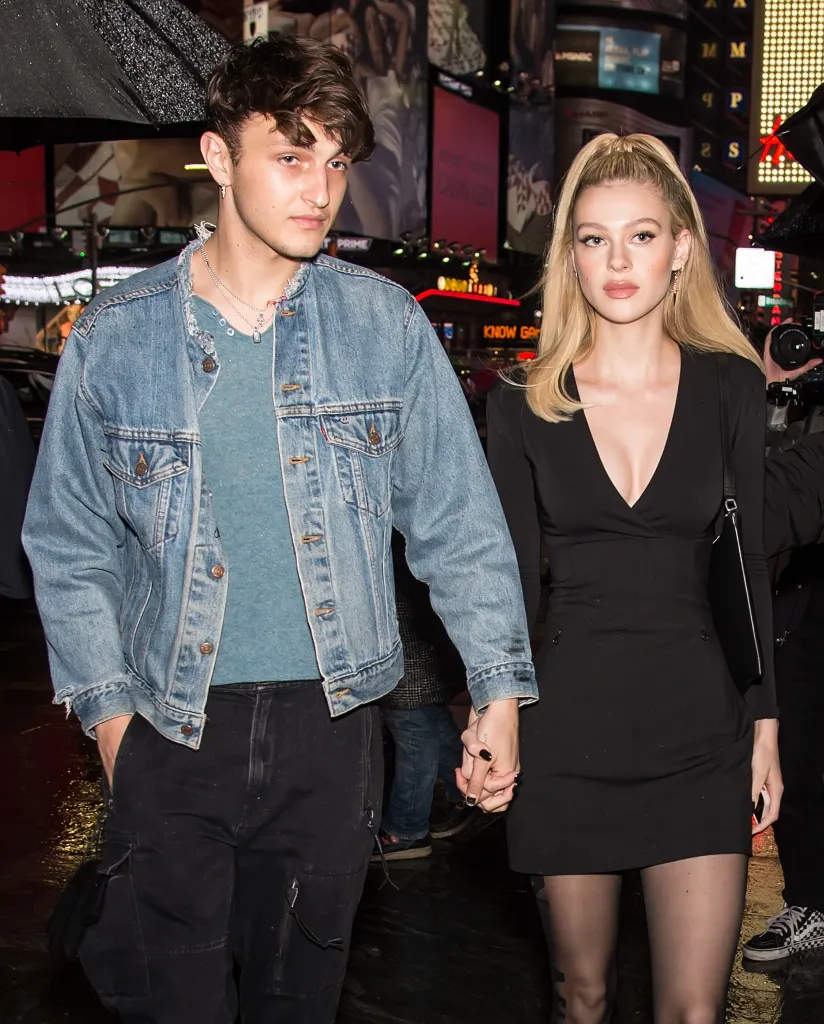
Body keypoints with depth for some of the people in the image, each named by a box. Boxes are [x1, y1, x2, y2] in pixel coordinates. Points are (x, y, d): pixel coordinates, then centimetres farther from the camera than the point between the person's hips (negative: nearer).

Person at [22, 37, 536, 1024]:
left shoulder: (385, 324, -1)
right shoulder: (115, 337, -2)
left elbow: (459, 522, 2)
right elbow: (69, 544, 6)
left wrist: (499, 688, -1)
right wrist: (108, 706, 1)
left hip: (330, 721, 1)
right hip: (173, 729, 0)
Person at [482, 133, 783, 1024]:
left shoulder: (731, 388, 0)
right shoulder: (524, 407, -2)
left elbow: (747, 567, 5)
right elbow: (512, 580, 2)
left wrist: (765, 724, 4)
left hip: (701, 732, 0)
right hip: (568, 732, 0)